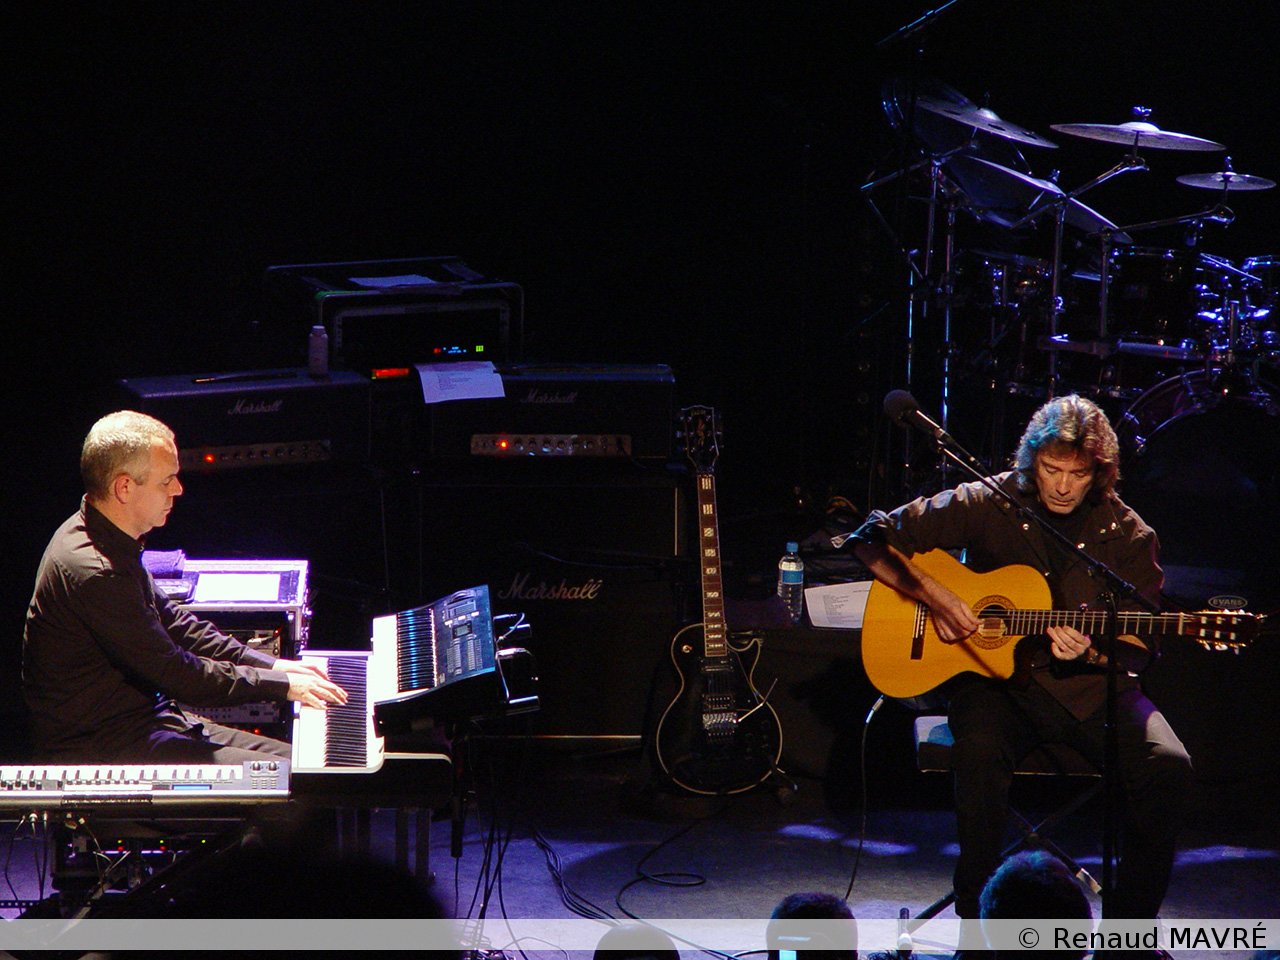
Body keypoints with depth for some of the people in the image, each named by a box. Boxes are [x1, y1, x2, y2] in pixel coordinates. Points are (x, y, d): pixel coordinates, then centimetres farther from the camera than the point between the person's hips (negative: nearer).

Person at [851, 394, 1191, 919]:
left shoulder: (1128, 537, 1)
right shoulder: (986, 506, -2)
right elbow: (874, 539, 2)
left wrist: (1088, 654, -18)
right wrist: (934, 597, -13)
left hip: (1088, 686, 2)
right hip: (996, 679, -1)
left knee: (1167, 765, -25)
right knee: (980, 751, -36)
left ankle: (1129, 930, -10)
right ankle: (978, 924, -21)